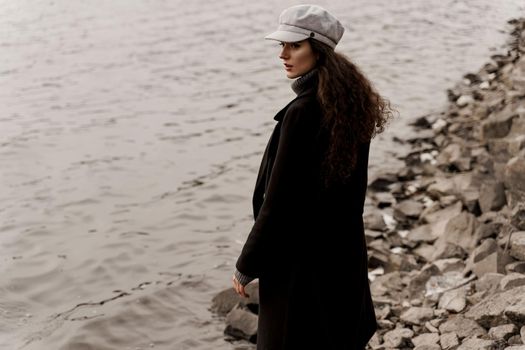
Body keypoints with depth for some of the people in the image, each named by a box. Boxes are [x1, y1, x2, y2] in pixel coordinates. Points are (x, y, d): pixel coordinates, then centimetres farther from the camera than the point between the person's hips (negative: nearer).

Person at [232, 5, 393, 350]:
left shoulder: (301, 113, -24)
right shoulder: (349, 105, 2)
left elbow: (278, 200, -21)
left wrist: (246, 266, -11)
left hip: (300, 256, -8)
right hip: (345, 249, 9)